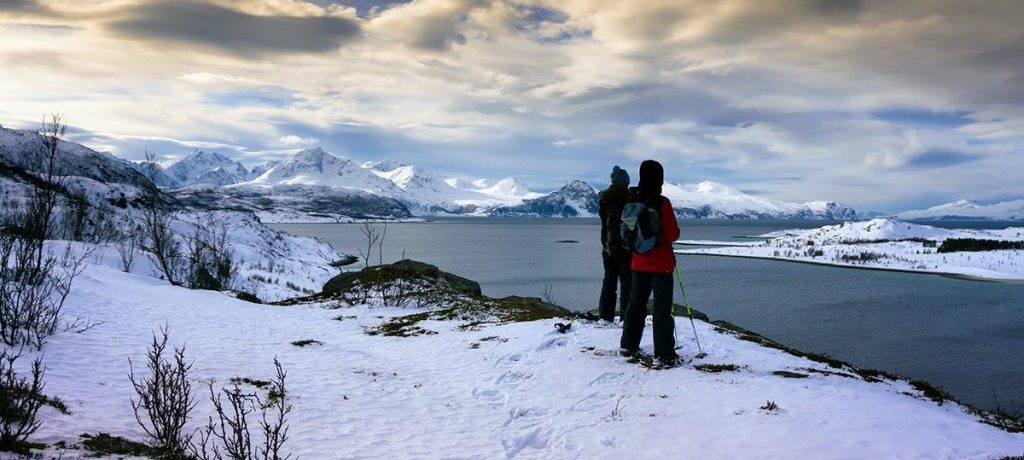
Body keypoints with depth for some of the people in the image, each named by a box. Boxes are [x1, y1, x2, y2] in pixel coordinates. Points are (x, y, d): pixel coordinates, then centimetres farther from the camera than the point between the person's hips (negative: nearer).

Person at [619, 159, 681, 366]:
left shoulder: (632, 200, 0)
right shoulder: (662, 203, -17)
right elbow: (673, 234, -12)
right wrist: (662, 235, 7)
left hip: (639, 262, 6)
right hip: (661, 263, -6)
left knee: (636, 302, 17)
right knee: (662, 307, 0)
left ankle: (628, 346, 24)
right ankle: (665, 354, 1)